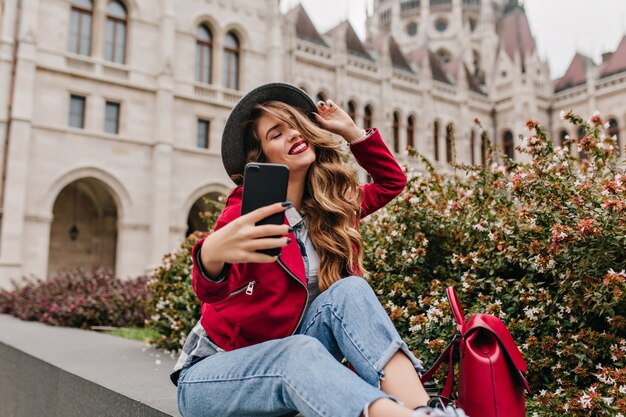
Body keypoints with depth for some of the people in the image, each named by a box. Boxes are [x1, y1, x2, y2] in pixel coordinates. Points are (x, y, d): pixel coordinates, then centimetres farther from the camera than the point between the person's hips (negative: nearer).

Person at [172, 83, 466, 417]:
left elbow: (392, 180, 20)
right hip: (213, 372, -4)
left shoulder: (330, 206, 4)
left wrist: (351, 131, 8)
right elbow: (210, 289, -30)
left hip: (284, 362, 4)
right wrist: (212, 255, -54)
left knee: (349, 290, -23)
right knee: (300, 352, -37)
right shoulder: (249, 206, -13)